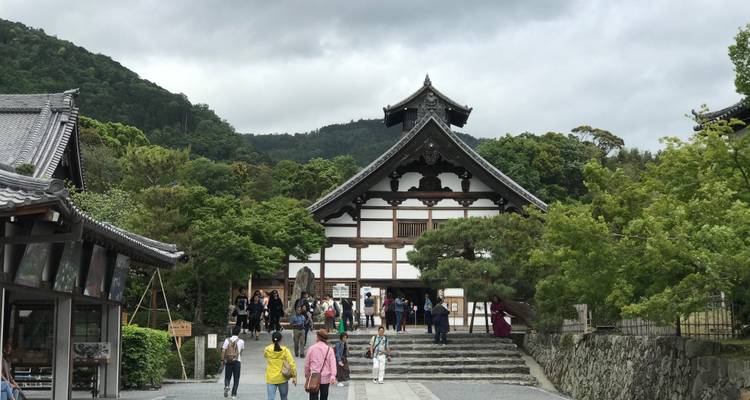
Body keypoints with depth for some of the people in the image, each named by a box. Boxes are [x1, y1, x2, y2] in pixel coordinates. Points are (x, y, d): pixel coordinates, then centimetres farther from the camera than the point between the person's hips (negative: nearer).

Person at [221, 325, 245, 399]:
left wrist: (222, 360, 1)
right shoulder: (241, 341, -2)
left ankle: (226, 386, -15)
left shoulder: (227, 340, -3)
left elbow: (223, 350, -7)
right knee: (236, 379, 8)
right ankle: (234, 394, 5)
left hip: (228, 361, 1)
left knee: (227, 377, 13)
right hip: (237, 361, -1)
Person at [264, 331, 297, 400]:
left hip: (271, 379, 0)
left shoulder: (267, 350, -5)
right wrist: (294, 376, -7)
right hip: (282, 378, 0)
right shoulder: (285, 350, -8)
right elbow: (292, 363, -12)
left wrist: (272, 345, 16)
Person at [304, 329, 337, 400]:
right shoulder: (329, 349, -3)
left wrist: (307, 374, 16)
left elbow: (307, 363, 1)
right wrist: (333, 376, -18)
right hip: (326, 378, 1)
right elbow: (333, 363, -12)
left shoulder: (311, 348, -4)